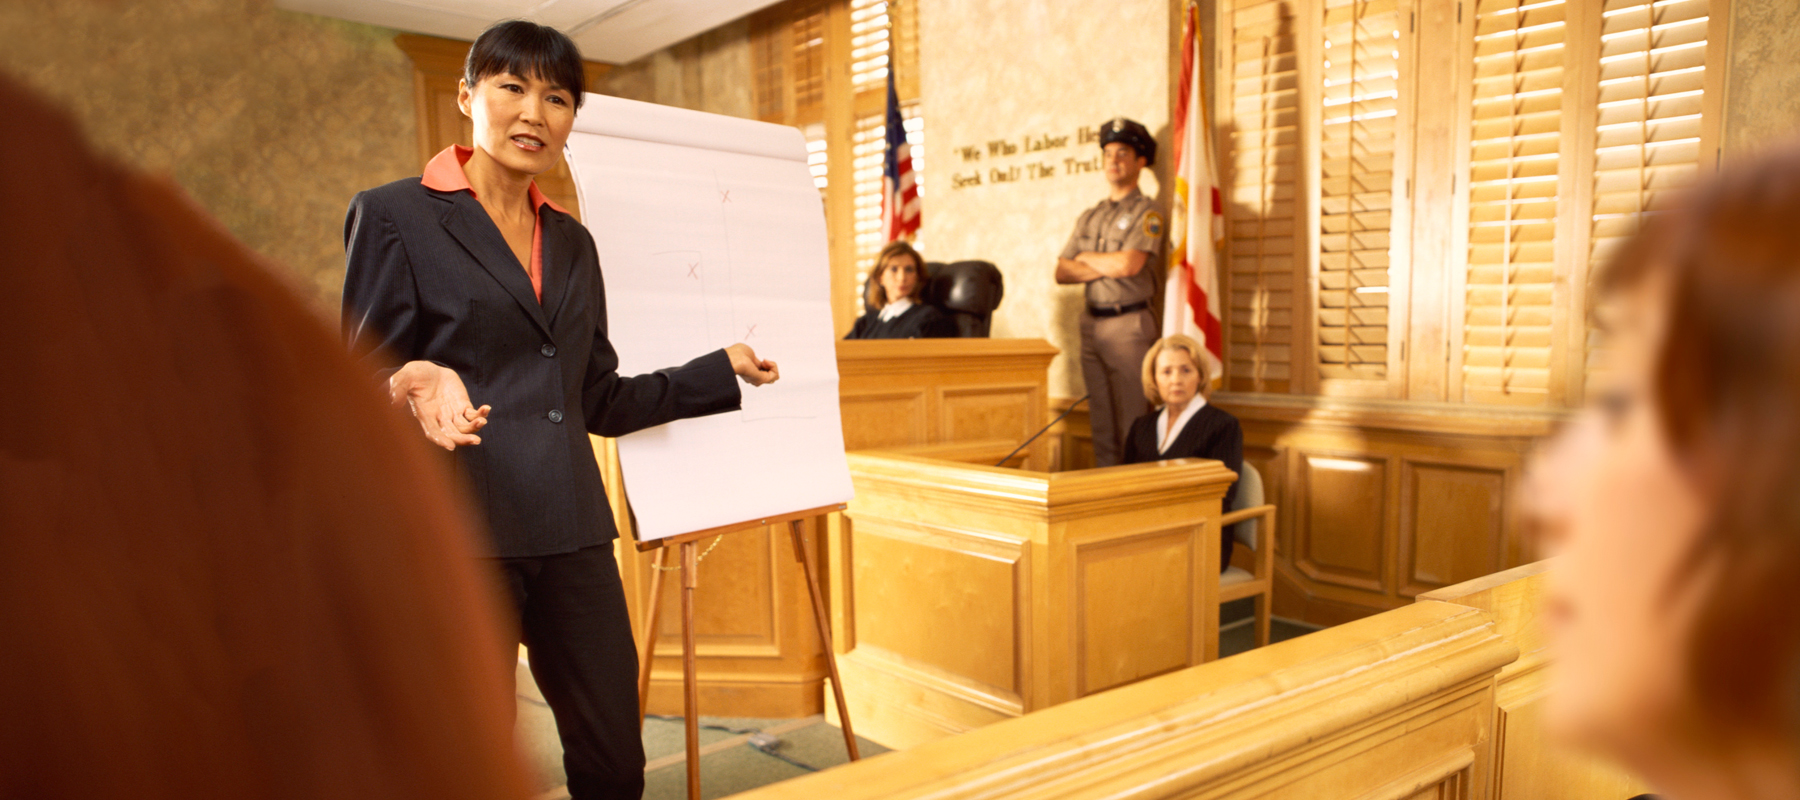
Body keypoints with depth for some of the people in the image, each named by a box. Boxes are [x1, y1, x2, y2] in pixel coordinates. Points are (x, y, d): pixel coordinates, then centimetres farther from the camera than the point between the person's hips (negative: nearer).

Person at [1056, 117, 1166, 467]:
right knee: (1100, 421, 8)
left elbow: (1130, 264, -16)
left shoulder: (1147, 212, -1)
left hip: (1129, 323, -6)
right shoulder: (1089, 217, 17)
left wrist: (1085, 258, 1)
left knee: (1131, 422, -6)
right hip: (1091, 322, 6)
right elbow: (1062, 272, 9)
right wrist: (1108, 266, -6)